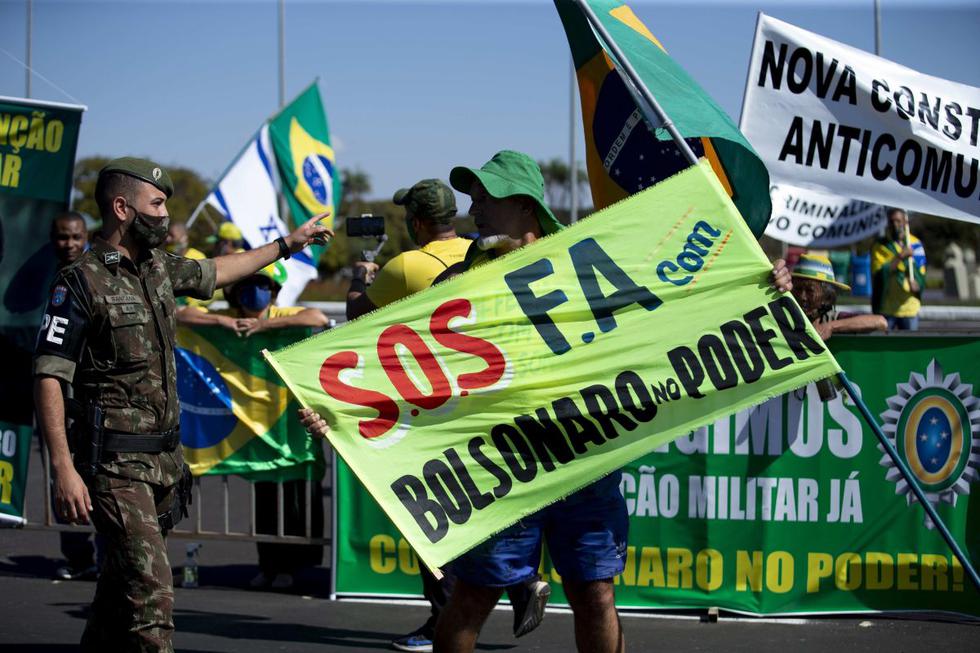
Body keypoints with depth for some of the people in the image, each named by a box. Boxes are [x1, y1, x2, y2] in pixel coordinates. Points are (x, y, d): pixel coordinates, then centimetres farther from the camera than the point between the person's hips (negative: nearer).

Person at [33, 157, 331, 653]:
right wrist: (63, 468, -22)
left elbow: (214, 272, 33)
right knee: (151, 588, -16)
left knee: (123, 583, 15)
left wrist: (287, 244, 40)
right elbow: (48, 378, -15)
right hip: (115, 462, -8)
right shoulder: (82, 283, -12)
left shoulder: (158, 268, 11)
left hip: (164, 458, 8)